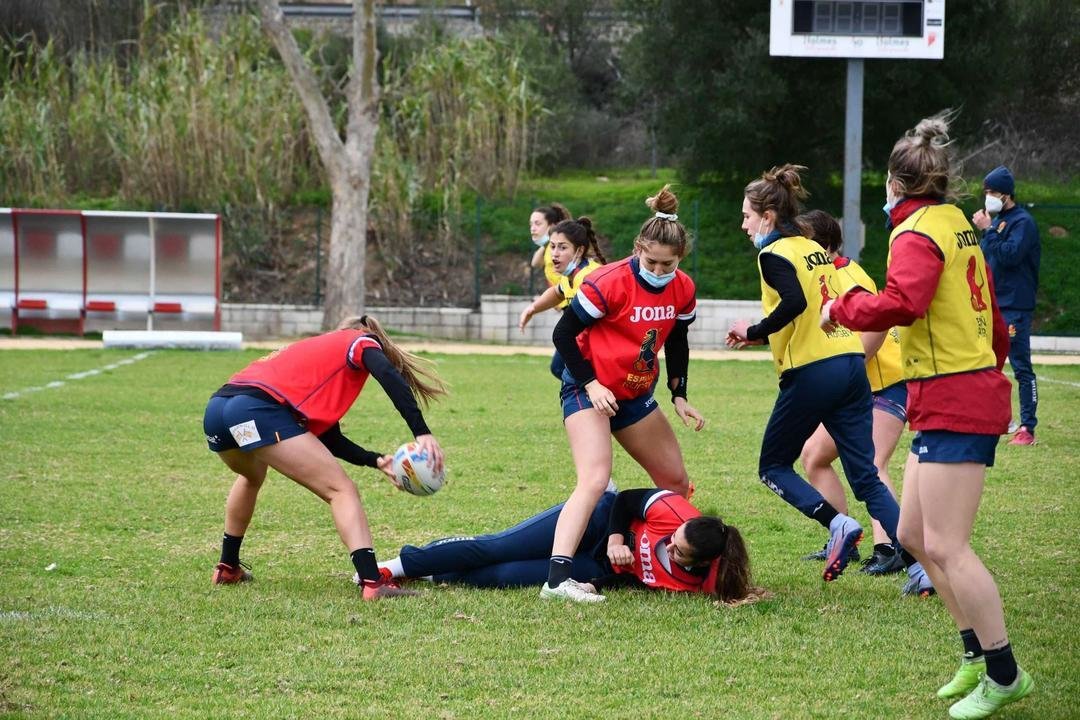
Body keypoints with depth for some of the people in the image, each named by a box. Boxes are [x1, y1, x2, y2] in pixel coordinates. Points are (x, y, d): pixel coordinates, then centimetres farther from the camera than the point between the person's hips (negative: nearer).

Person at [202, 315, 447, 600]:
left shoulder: (318, 351, 38)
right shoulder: (361, 342, 18)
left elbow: (328, 439, 32)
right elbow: (391, 378, -7)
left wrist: (376, 460, 24)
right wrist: (422, 434, -13)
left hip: (216, 406, 8)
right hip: (259, 411, -8)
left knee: (251, 476, 39)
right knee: (341, 490, -3)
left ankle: (228, 568, 45)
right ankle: (372, 582, -18)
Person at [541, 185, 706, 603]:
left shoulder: (683, 290, -2)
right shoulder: (609, 284, -22)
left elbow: (677, 342, 14)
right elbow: (563, 334, -15)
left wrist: (679, 397, 7)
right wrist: (591, 384, -20)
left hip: (636, 395, 8)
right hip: (590, 391, -8)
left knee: (676, 481, 13)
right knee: (594, 480, -26)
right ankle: (557, 579, -36)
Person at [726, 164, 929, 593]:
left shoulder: (774, 254, -6)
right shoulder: (813, 249, 18)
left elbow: (794, 303, -24)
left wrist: (753, 331, -12)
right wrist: (765, 337, 23)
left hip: (811, 374, -7)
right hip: (852, 364, 7)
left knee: (773, 467, 10)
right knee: (866, 477, 6)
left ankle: (838, 523, -12)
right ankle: (919, 566, -7)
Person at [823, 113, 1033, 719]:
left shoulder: (919, 233, -13)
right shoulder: (958, 226, 14)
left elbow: (901, 303, -32)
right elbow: (995, 319, 22)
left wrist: (841, 309, -16)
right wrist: (992, 365, 33)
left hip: (953, 404, -10)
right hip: (975, 388, 10)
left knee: (945, 545, -9)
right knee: (916, 535, 14)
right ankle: (978, 654, 19)